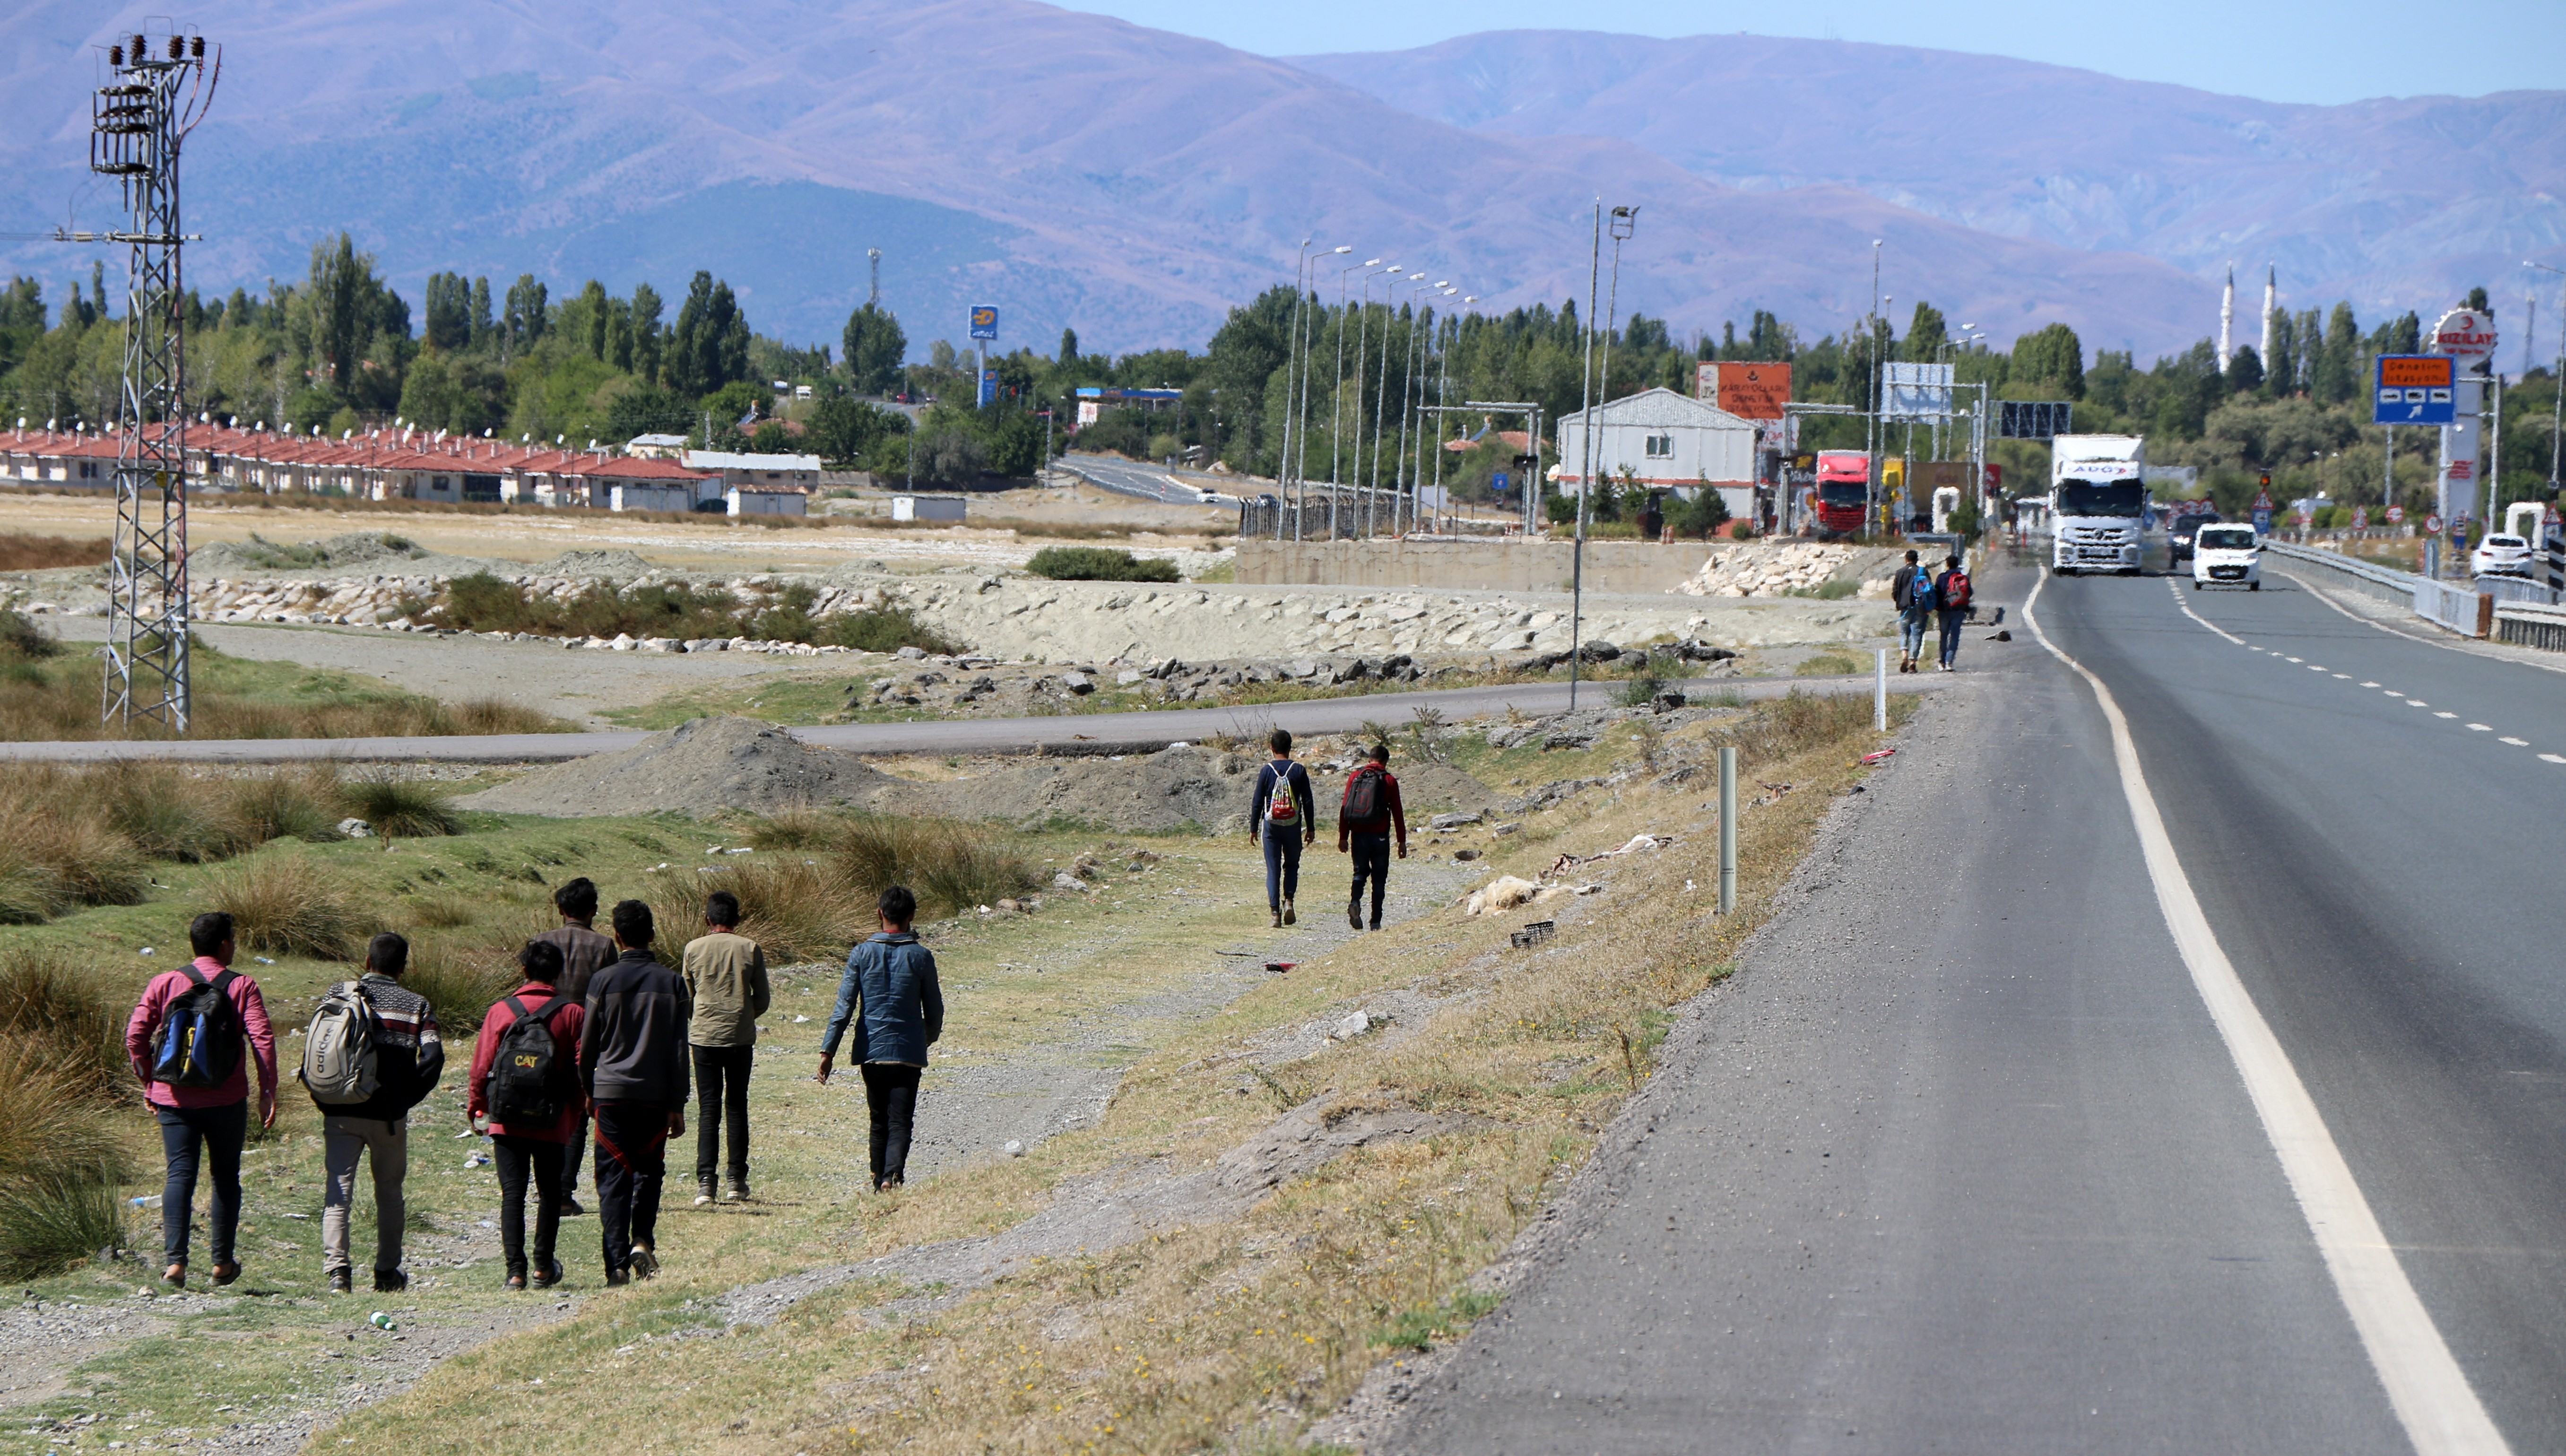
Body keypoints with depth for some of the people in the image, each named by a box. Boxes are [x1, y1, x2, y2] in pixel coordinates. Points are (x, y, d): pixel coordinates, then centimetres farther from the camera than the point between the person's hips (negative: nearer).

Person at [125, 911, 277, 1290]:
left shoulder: (164, 984, 2)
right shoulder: (242, 987, -4)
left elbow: (135, 1036, 0)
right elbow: (263, 1039, -12)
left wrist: (149, 1083, 12)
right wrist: (268, 1092, -5)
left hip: (174, 1098, 1)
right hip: (225, 1100, -1)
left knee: (180, 1174, 1)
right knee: (225, 1175, 13)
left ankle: (174, 1259, -14)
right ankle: (222, 1263, 17)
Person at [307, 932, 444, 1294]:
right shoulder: (416, 1005, 2)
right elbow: (433, 1057, -10)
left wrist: (323, 1098, 4)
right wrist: (408, 1097, 0)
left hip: (341, 1114, 0)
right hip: (389, 1115, 0)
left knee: (337, 1193, -1)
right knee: (389, 1193, 16)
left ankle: (337, 1268, -17)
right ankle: (387, 1272, 21)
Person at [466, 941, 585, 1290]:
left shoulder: (501, 1011, -3)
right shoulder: (573, 1014, -3)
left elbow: (482, 1066, -1)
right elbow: (581, 1069, -1)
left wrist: (477, 1105, 14)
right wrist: (580, 1113, 13)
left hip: (508, 1119, 0)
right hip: (554, 1121, 0)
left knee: (512, 1193, 0)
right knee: (550, 1192, 14)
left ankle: (515, 1270, -10)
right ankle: (543, 1268, 19)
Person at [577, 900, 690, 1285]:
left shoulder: (604, 981, -4)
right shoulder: (671, 983, 0)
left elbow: (588, 1043, 2)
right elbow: (678, 1049, 0)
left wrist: (588, 1090, 17)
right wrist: (677, 1105, 4)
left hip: (611, 1093, -1)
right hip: (655, 1095, 1)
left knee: (614, 1179, 3)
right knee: (649, 1172, 17)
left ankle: (617, 1263, -5)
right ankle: (642, 1242, -2)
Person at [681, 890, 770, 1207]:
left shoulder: (694, 949, 0)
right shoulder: (750, 949, -1)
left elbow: (686, 996, 11)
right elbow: (762, 1000, 4)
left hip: (704, 1037, 0)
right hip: (741, 1038, 0)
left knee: (708, 1110, 1)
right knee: (737, 1107, 9)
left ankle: (705, 1182, -9)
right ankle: (737, 1181, 8)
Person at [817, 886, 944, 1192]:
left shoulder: (862, 954, -1)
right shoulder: (921, 957, -2)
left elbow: (845, 1006, -5)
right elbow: (934, 1011, 5)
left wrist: (828, 1050, -3)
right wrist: (929, 1039, 26)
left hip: (871, 1051, 2)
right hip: (909, 1052, -2)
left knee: (879, 1122, 15)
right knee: (900, 1122, -5)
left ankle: (879, 1183, 19)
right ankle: (894, 1173, -29)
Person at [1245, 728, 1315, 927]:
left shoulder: (1266, 771, -3)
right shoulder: (1299, 771, -2)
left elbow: (1258, 802, -1)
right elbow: (1308, 801, 1)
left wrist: (1253, 828, 7)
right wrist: (1311, 828, 8)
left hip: (1271, 826, -1)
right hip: (1293, 827, 1)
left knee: (1273, 870, 3)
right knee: (1292, 865, 17)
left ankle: (1275, 912, -3)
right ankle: (1288, 900, -3)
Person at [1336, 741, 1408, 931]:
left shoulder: (1355, 777, 4)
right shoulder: (1389, 781, -1)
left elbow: (1345, 809, 3)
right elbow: (1397, 813, -1)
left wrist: (1343, 836, 7)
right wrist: (1402, 842, 4)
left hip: (1359, 835, 2)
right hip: (1380, 836, -2)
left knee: (1360, 872, 15)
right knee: (1379, 879, 6)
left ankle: (1355, 901, -14)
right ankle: (1376, 921, 4)